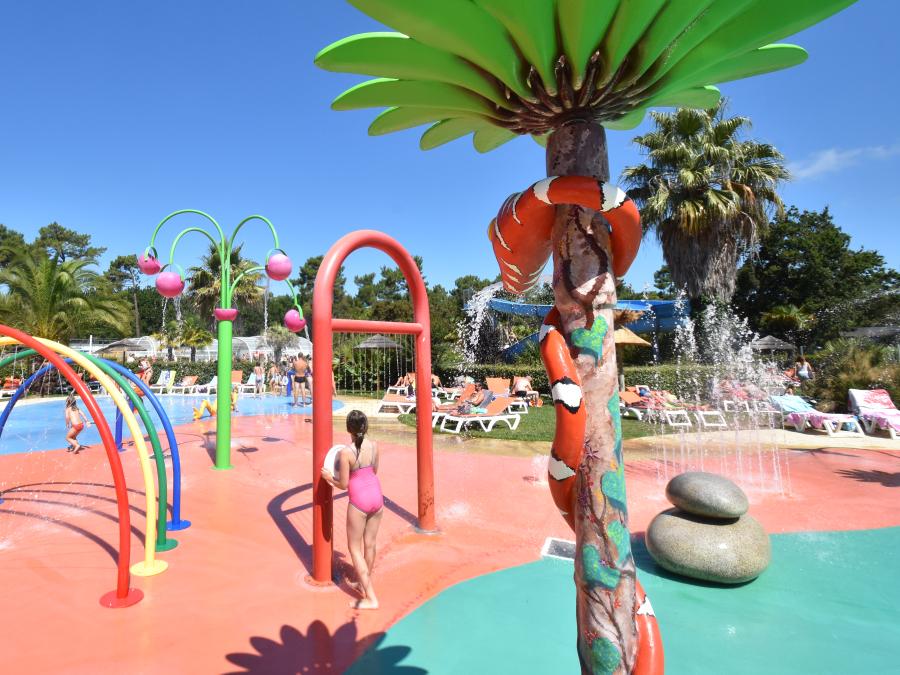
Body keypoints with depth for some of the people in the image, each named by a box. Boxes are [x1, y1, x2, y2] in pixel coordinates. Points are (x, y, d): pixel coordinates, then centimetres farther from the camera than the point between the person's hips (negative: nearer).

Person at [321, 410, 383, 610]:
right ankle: (365, 585, 38)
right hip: (377, 497, 6)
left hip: (359, 501, -6)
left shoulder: (345, 452, -19)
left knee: (354, 548, 9)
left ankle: (371, 598, 10)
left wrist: (329, 477, 7)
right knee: (369, 544, 20)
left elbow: (343, 485, -11)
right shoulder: (374, 446, -3)